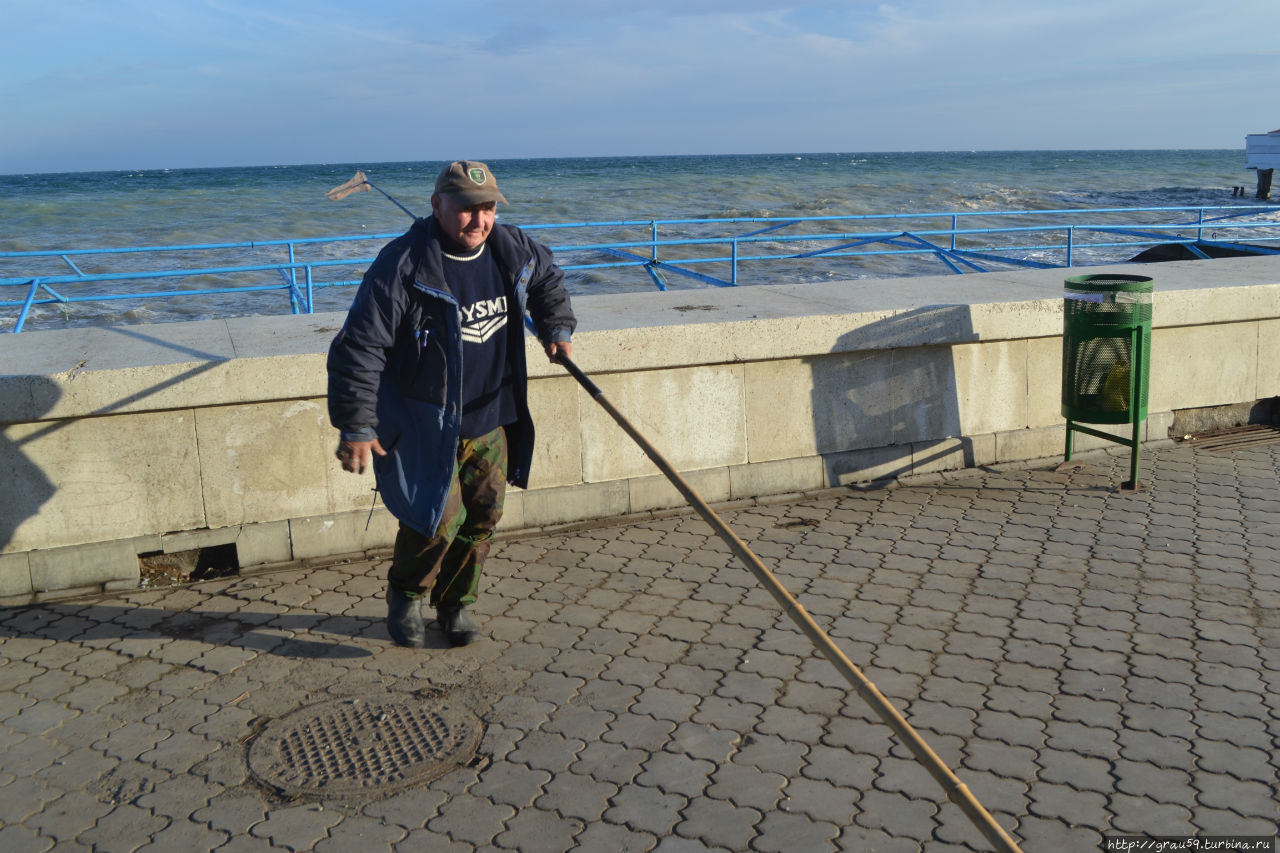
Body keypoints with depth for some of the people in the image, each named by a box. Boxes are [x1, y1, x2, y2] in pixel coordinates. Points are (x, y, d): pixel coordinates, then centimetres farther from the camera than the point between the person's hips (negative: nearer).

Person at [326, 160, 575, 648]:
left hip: (490, 420, 6)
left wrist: (556, 328, 12)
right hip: (424, 423, -6)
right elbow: (359, 347, -17)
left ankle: (455, 602, 34)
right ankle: (407, 595, 20)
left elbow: (548, 280, 26)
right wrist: (355, 426, -19)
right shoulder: (403, 265, -18)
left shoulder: (513, 250, 1)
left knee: (482, 516, 11)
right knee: (439, 516, -11)